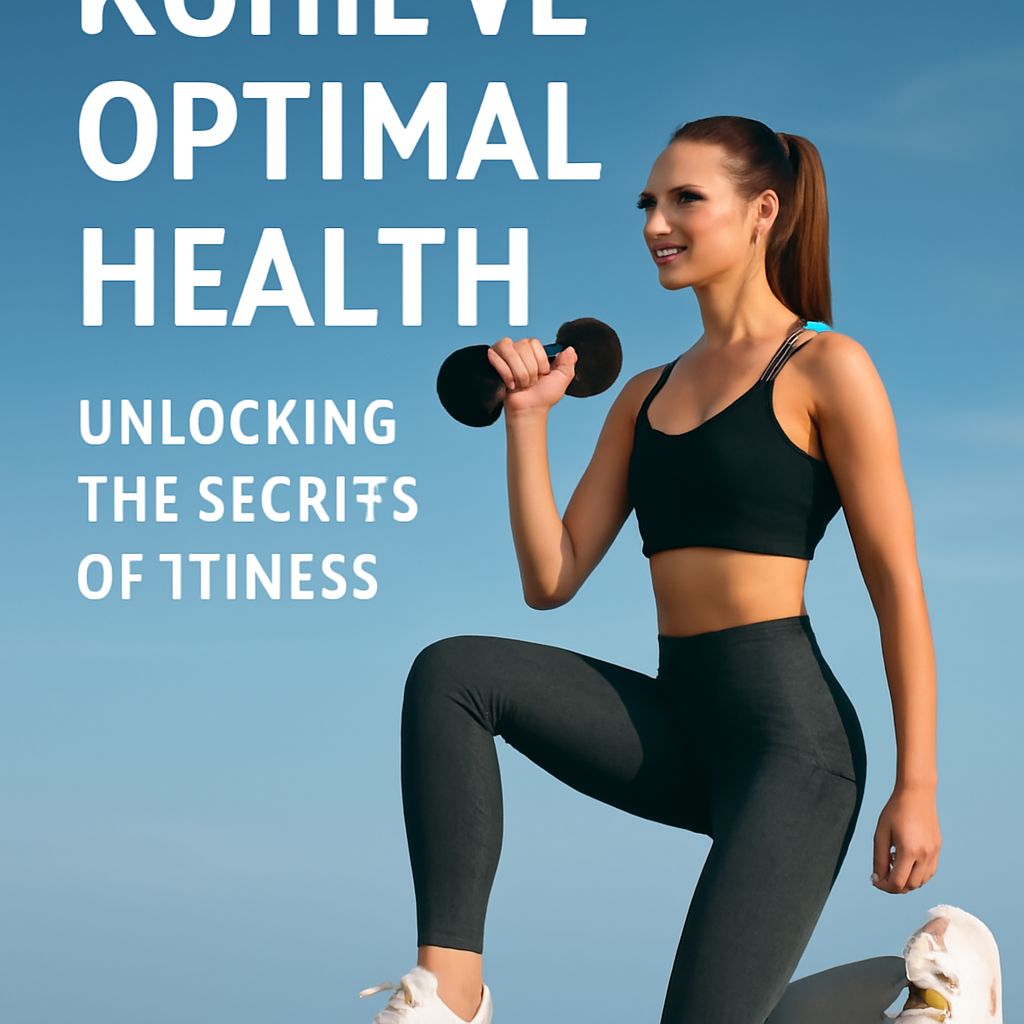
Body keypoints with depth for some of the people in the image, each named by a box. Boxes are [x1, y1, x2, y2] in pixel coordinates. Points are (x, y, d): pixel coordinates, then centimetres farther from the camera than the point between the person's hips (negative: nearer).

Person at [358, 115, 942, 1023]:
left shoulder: (825, 369, -3)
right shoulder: (646, 395, 16)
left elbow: (898, 588, -6)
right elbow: (551, 580, 11)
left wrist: (917, 788, -11)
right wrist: (528, 417, 1)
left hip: (793, 734, -6)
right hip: (675, 728, 7)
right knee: (451, 671, -14)